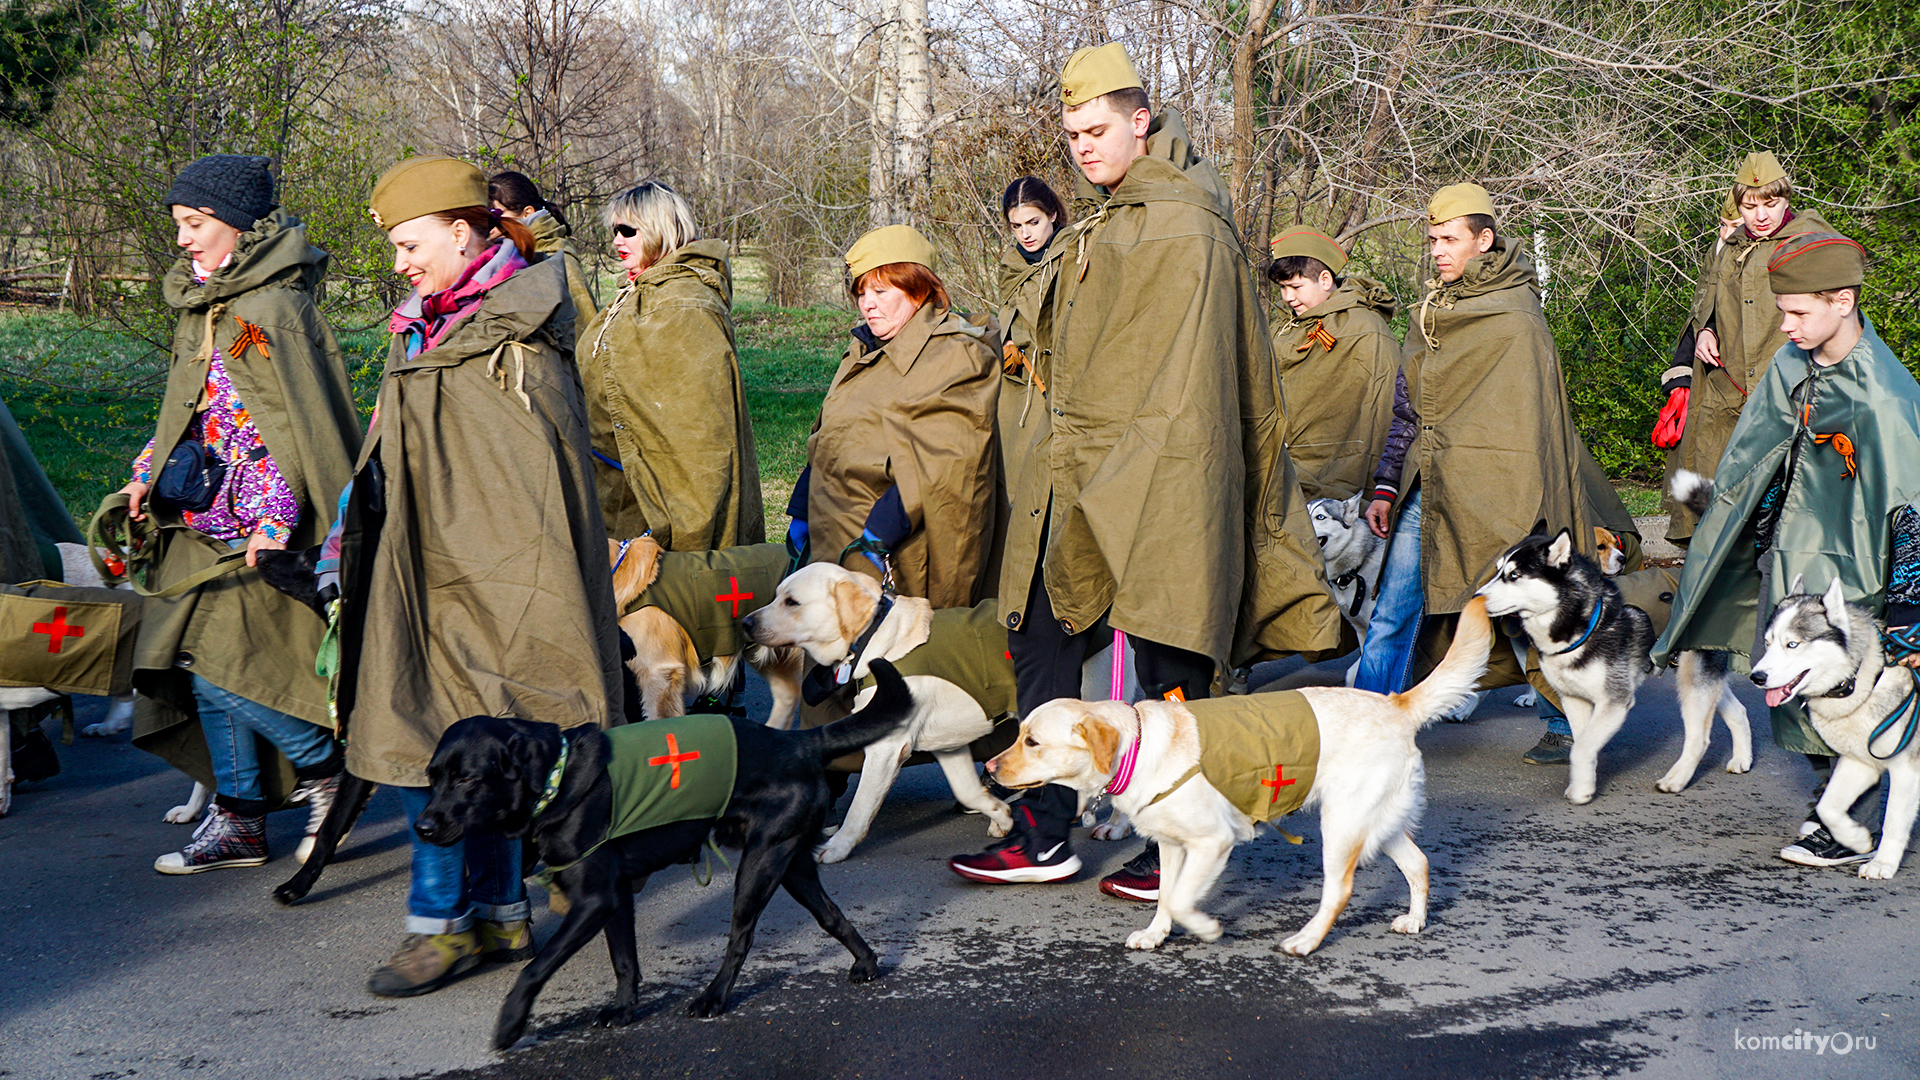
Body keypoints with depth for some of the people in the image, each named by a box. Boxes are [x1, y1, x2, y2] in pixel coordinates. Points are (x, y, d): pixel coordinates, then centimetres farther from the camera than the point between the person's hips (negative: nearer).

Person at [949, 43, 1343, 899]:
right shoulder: (1096, 226, 19)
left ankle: (1178, 853, 7)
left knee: (1167, 668, -3)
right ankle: (1042, 839, 17)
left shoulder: (1185, 227, -9)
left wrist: (1155, 476, -20)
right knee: (1041, 648, 9)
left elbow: (1191, 377, -15)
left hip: (1154, 482, -9)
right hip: (1075, 477, 9)